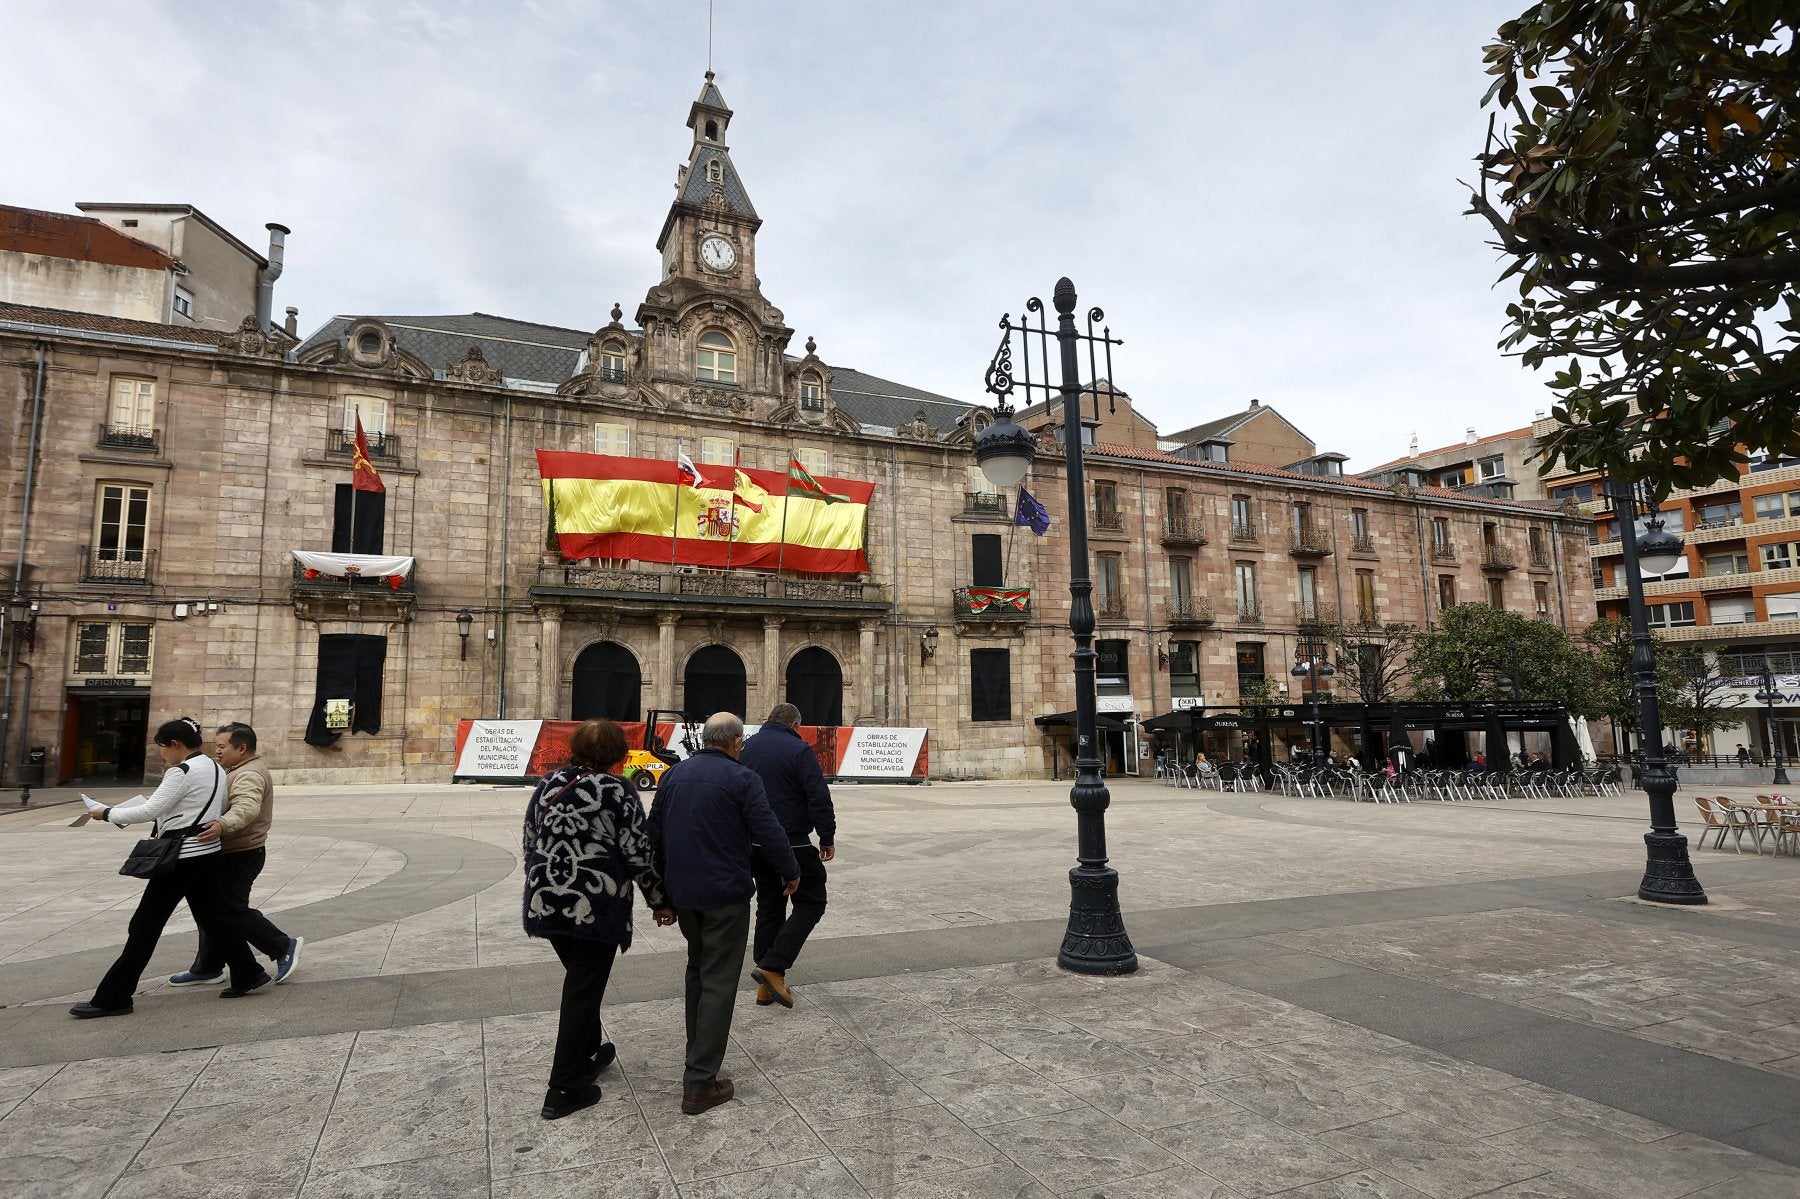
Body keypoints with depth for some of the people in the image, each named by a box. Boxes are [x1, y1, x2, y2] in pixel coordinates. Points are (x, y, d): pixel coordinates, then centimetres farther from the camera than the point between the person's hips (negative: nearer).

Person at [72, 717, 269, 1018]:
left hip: (182, 858, -9)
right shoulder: (216, 769, 11)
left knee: (145, 925, 0)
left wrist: (108, 813, -2)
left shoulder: (182, 771, -16)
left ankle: (112, 998, 9)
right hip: (208, 854, 9)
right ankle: (248, 974, 17)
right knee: (213, 916, 15)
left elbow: (149, 811, -15)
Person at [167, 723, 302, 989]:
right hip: (233, 854, 11)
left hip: (240, 855, -11)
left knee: (233, 910, -7)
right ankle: (207, 968, 22)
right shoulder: (241, 771, 16)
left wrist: (222, 825, -54)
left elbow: (246, 808, -38)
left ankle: (284, 946, 0)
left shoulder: (248, 775, -20)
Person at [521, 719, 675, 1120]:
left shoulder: (548, 785, 7)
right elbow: (638, 853, -9)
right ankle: (564, 1089, 14)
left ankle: (588, 1053, 40)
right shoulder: (617, 789, -10)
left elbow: (530, 845, 13)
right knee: (583, 991, 6)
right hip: (595, 907, -6)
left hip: (546, 903, 6)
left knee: (579, 980, 24)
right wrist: (659, 901, 2)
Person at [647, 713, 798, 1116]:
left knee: (698, 969, 25)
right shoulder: (741, 779, -14)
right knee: (718, 981, 0)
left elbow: (654, 831, 13)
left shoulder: (675, 774, 6)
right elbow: (769, 832, -14)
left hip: (682, 893, 7)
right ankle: (699, 1083, 1)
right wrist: (791, 871, 2)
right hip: (724, 894, -7)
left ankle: (699, 1047, 39)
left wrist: (664, 883, 24)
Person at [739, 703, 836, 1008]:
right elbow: (819, 798, -15)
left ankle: (767, 986, 19)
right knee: (810, 902, 5)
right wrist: (827, 838, -4)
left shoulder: (745, 748, 9)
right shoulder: (798, 750, -12)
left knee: (769, 906, 15)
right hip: (792, 843, -7)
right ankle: (773, 967, -6)